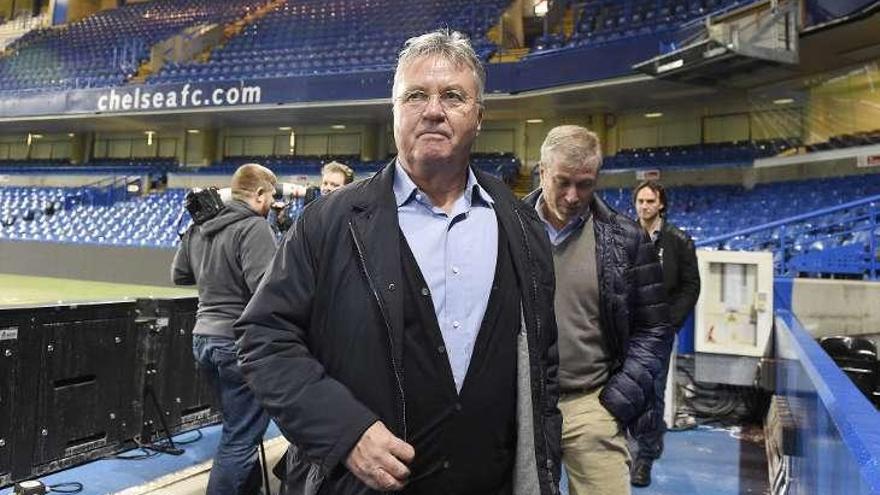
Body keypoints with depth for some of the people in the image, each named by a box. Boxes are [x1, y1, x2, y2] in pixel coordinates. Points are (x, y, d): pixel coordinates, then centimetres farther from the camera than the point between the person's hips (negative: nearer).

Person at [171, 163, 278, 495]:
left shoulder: (198, 228, 10)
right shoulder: (254, 227, -15)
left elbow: (179, 275, 21)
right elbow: (266, 287, -25)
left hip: (205, 337, 9)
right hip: (241, 342, -9)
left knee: (239, 430, 23)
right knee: (240, 439, 2)